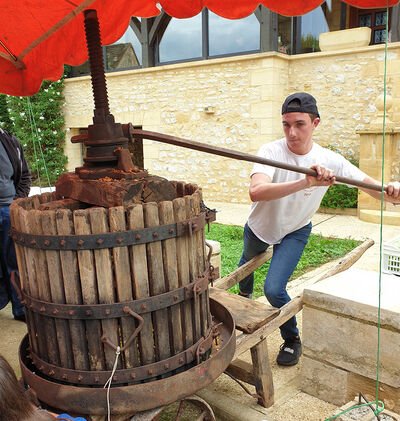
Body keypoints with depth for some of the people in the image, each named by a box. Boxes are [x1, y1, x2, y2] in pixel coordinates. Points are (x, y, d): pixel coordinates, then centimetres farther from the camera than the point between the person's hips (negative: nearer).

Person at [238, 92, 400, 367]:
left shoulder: (330, 161, -24)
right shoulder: (271, 151, -32)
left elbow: (371, 185, -22)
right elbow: (255, 192, -49)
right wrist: (306, 182, -60)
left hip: (295, 232, -1)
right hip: (259, 227, 1)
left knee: (274, 289, -16)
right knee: (247, 263, 29)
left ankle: (292, 340, 15)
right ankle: (244, 296, 67)